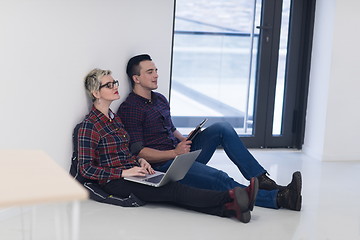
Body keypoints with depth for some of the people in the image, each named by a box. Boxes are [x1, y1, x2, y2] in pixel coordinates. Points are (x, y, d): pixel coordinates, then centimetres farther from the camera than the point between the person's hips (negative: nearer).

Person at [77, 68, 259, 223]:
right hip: (114, 182, -8)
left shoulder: (114, 118, 17)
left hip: (130, 172, 8)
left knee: (174, 189, -19)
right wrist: (125, 172, -20)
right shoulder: (89, 126, -10)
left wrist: (139, 161, 6)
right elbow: (86, 169, -15)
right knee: (174, 189, -24)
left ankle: (228, 208, -38)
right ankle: (230, 197, -36)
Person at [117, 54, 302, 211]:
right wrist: (174, 153, -21)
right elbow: (137, 151, -16)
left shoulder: (160, 99, 18)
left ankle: (260, 178, -10)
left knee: (222, 128, -7)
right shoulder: (129, 108, -9)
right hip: (163, 165, -9)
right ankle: (278, 198, -28)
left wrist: (186, 141, 8)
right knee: (219, 179, -27)